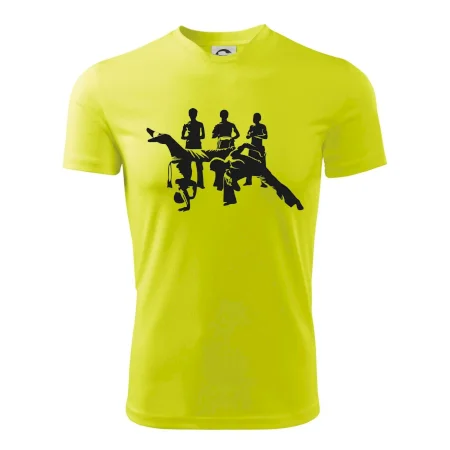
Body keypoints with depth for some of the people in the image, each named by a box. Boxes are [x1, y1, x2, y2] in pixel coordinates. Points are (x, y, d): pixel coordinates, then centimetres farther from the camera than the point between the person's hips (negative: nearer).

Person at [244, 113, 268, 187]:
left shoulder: (262, 126, -5)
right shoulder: (252, 127, 10)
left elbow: (265, 136, -18)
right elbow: (248, 136, 3)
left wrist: (256, 135, -22)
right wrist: (251, 132, -16)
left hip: (259, 148, -5)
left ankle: (263, 182, -8)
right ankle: (248, 181, 20)